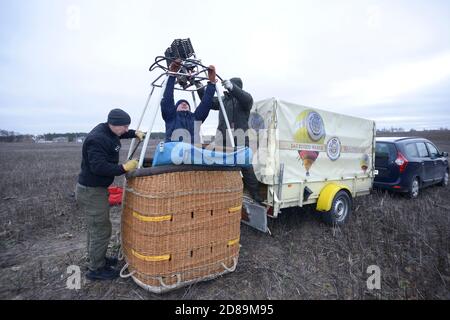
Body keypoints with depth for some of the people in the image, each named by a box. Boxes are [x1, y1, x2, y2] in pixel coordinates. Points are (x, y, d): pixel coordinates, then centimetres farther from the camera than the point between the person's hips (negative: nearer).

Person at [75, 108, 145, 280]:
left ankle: (96, 258, 39)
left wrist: (135, 133, 14)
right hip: (90, 191, -10)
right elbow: (98, 167, -32)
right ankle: (96, 269, 15)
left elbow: (120, 134, 27)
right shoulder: (97, 139, -24)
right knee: (101, 229, -1)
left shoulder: (106, 129, 5)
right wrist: (124, 167, -29)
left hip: (96, 188, 10)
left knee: (96, 227, 22)